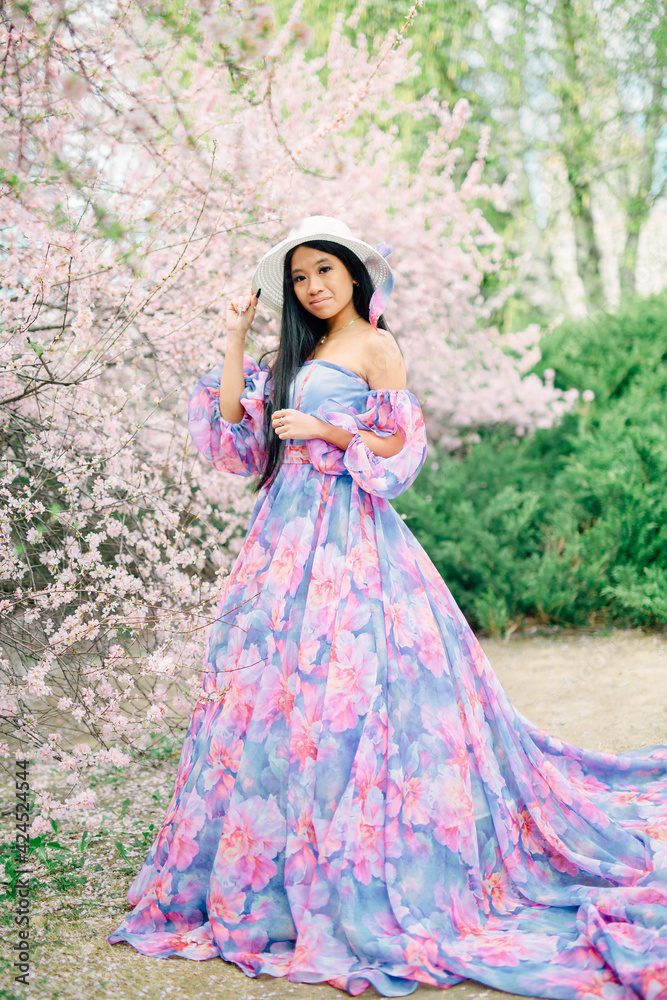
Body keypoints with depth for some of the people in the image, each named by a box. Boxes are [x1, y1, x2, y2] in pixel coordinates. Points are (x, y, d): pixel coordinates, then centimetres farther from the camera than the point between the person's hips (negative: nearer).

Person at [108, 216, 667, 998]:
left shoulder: (376, 348, 0)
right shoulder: (295, 354, 20)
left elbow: (402, 447, -6)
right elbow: (234, 426, 13)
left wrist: (325, 429, -14)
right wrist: (236, 341, 11)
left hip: (348, 537, -7)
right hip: (287, 533, 7)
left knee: (343, 683, -10)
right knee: (271, 679, 5)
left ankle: (362, 887, -2)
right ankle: (273, 866, 15)